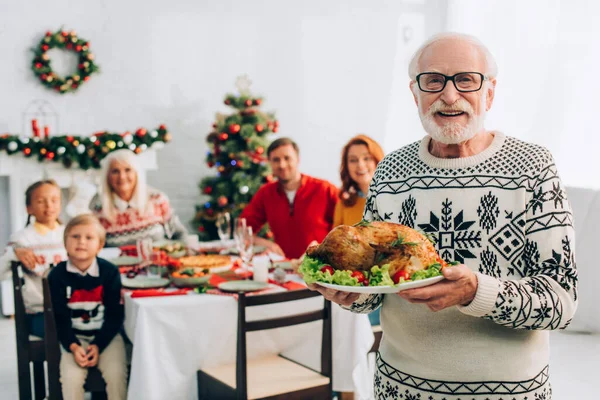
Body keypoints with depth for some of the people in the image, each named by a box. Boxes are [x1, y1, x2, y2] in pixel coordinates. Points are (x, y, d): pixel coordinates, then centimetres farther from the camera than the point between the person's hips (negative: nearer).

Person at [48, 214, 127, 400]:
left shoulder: (110, 272, -9)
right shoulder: (57, 275, -7)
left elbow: (115, 315, -5)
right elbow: (59, 318, -6)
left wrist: (98, 345, -14)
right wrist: (73, 346, -19)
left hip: (106, 335, 0)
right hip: (74, 338, 1)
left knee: (116, 374, -20)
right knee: (71, 376, -20)